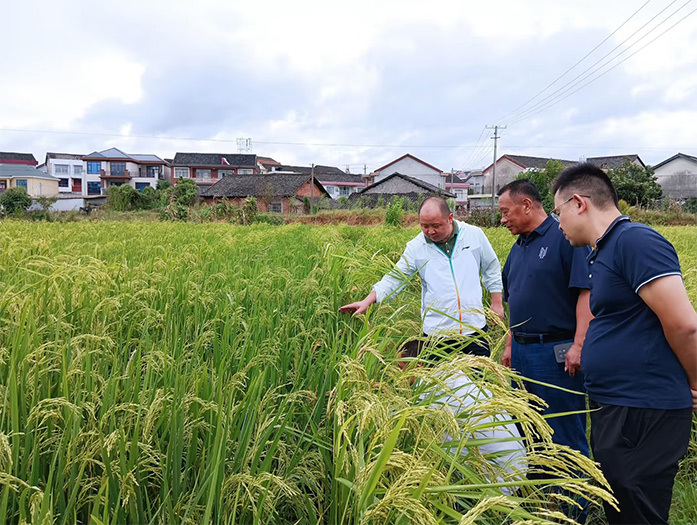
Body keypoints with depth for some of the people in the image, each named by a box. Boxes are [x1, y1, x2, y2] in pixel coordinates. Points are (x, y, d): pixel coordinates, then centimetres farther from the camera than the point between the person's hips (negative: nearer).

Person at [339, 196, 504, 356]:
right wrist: (367, 301, -13)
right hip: (437, 332, -1)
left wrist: (497, 303, 9)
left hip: (475, 328, 1)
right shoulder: (416, 247, -4)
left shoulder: (475, 234, -1)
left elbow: (491, 269, 10)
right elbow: (395, 278, -2)